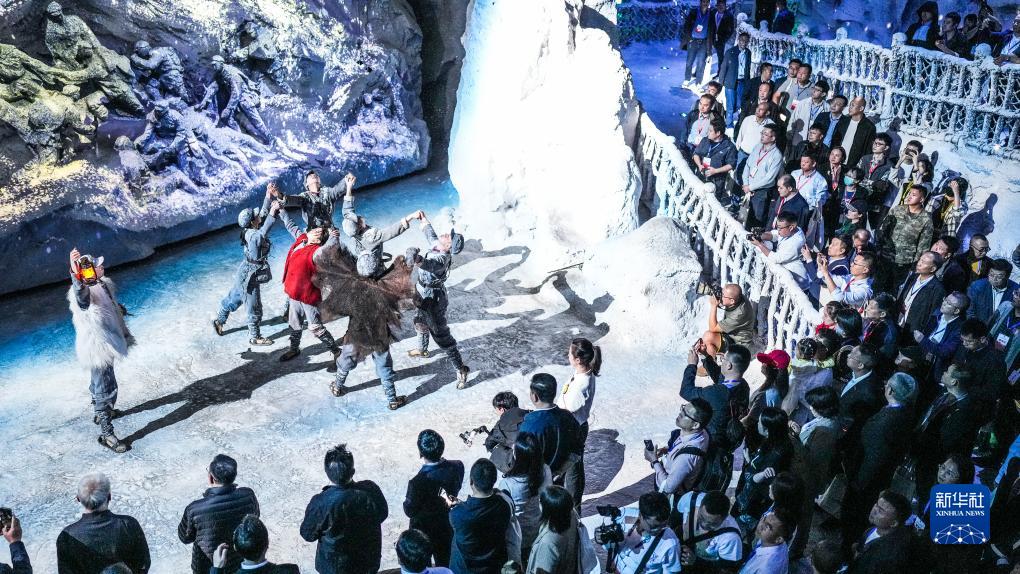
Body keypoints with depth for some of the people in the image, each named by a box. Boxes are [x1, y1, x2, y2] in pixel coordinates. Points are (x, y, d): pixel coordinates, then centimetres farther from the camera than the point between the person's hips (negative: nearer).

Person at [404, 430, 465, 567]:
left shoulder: (417, 482, -36)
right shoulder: (457, 467, -23)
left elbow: (410, 511, -20)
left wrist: (406, 501, -2)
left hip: (424, 530, -4)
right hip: (448, 526, 4)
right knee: (445, 563, 27)